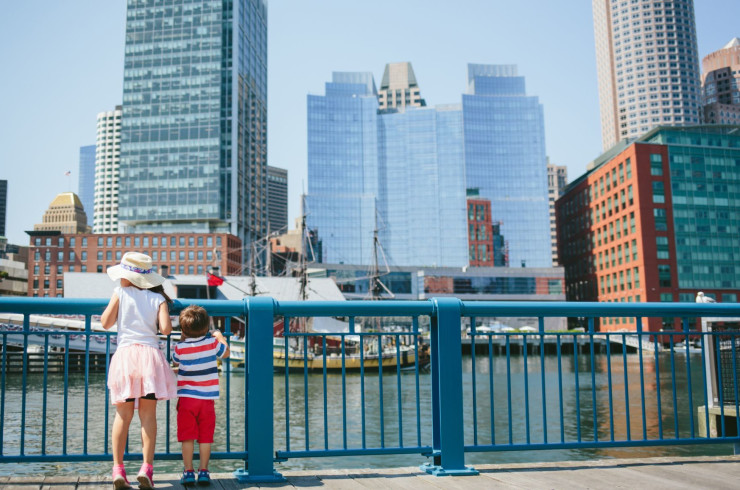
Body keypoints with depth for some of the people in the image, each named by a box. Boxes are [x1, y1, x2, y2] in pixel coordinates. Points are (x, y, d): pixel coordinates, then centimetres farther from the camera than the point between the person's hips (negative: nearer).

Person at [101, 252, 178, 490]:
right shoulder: (158, 298, 5)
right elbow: (166, 329, -4)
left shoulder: (120, 293, 3)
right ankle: (146, 467, 0)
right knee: (148, 414, 5)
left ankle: (118, 469, 5)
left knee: (123, 415, 6)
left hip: (125, 354, 0)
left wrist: (113, 302, 17)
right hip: (150, 355, 0)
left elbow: (106, 323, 3)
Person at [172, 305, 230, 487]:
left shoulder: (180, 347, -5)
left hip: (186, 398, -1)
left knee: (187, 437, 5)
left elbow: (175, 358, 17)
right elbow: (225, 353, 16)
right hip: (207, 398, 1)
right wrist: (220, 337, 31)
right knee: (205, 437, 6)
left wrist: (183, 339, 23)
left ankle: (188, 472, 6)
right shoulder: (212, 342, -4)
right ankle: (203, 472, 7)